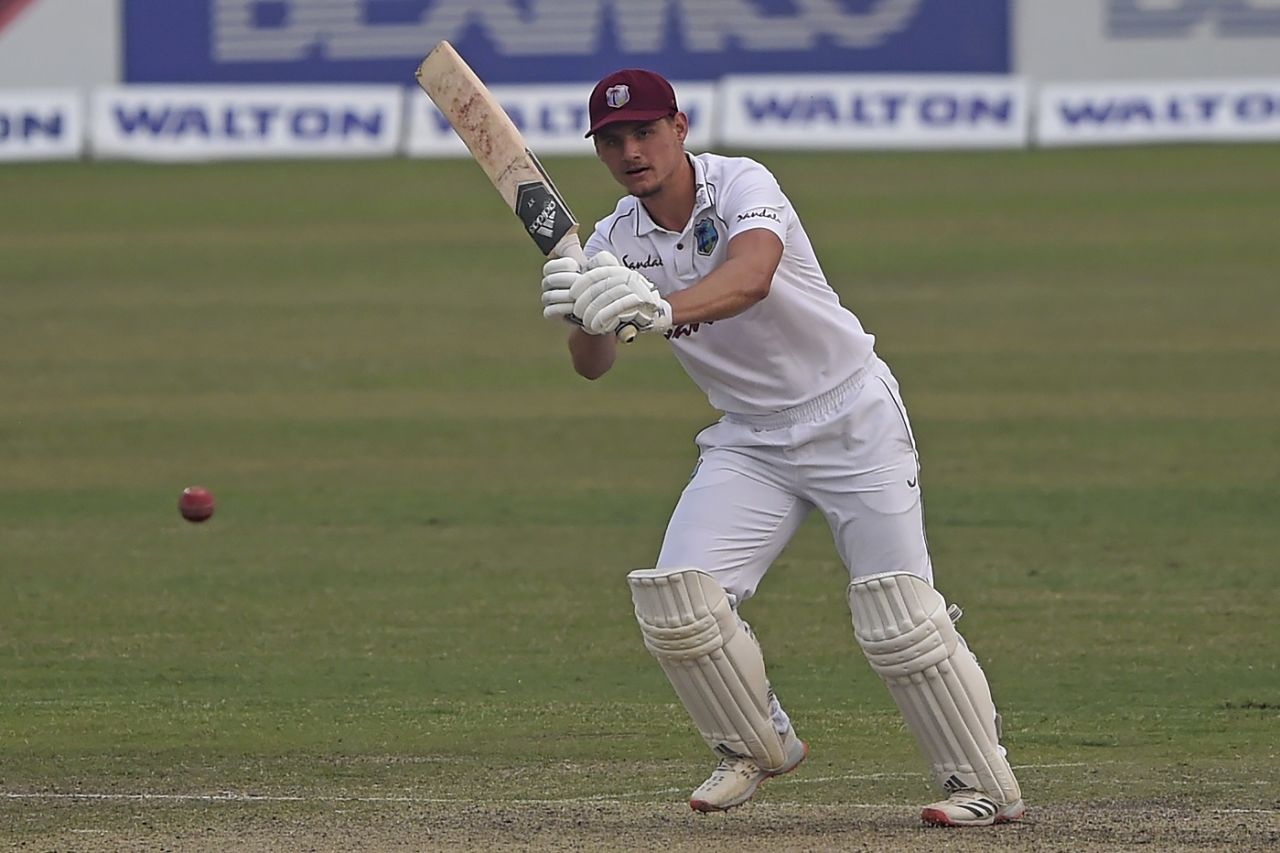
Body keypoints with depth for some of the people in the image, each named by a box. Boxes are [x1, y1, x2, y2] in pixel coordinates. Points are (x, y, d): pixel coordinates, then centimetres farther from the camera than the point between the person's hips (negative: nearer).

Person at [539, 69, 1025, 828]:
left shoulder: (741, 185, -20)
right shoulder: (615, 244, -3)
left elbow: (751, 276, -42)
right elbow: (594, 365, -16)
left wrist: (664, 309, -61)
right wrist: (582, 316, -39)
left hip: (852, 416, -5)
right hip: (749, 439, 5)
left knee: (899, 618, -9)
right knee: (676, 596, -13)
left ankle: (986, 784, 7)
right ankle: (757, 746, 10)